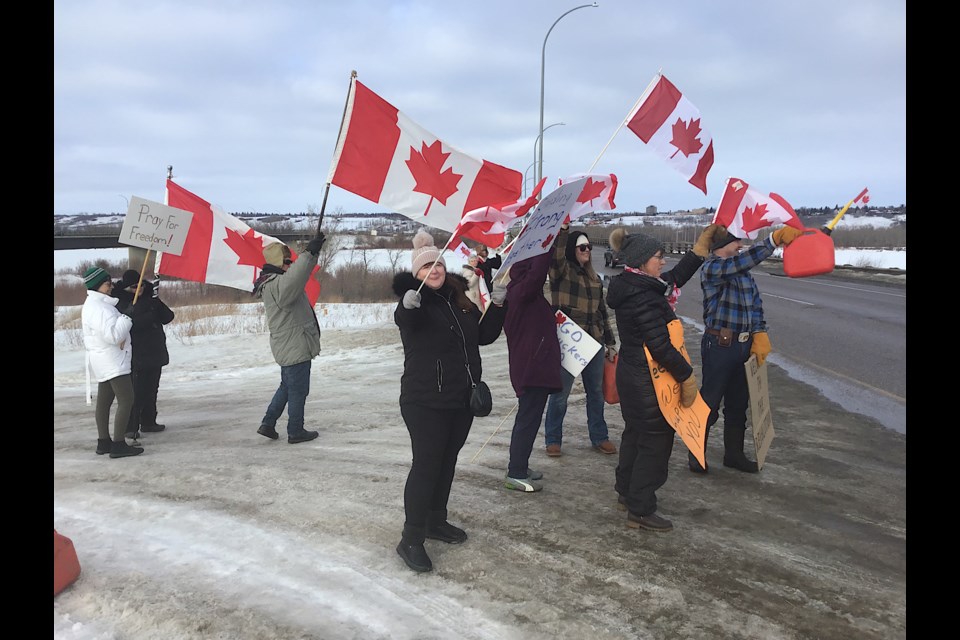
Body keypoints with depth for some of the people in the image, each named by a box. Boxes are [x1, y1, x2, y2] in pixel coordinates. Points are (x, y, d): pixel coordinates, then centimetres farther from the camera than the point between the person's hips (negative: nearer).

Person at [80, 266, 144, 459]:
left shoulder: (95, 304, 15)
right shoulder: (98, 308, -20)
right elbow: (113, 335, -26)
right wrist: (126, 316, -19)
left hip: (105, 362, 11)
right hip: (112, 361, -11)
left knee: (104, 401, 14)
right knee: (126, 400, -13)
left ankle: (103, 442, 22)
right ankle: (118, 445, -14)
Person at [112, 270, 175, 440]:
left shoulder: (149, 297, 10)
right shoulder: (121, 302, -6)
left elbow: (168, 318, 3)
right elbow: (133, 324, -21)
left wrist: (158, 303, -12)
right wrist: (152, 314, -22)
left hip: (155, 354, 6)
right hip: (136, 356, -6)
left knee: (151, 389, 13)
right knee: (136, 392, -8)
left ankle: (148, 422, 24)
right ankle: (131, 427, -1)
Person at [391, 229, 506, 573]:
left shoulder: (461, 300, 6)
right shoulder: (416, 302, -12)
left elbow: (484, 336, 16)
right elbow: (408, 320, -37)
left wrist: (497, 306, 2)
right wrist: (409, 304, -60)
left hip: (462, 400, 7)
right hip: (426, 402, -7)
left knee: (447, 461, 17)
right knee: (426, 465, -6)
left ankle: (436, 521, 34)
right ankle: (411, 539, 3)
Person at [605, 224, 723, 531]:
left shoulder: (632, 287, 6)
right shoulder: (644, 298, -25)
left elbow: (676, 277, 17)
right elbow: (660, 346, -26)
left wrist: (703, 242, 19)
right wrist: (687, 377, -16)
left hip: (631, 375, 10)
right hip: (649, 382, -10)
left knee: (635, 432, 23)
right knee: (656, 442, 2)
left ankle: (626, 491, 40)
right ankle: (640, 511, 12)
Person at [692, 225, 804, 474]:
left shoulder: (743, 271, 12)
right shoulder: (712, 268, -13)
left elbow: (756, 304, 11)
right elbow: (744, 261, -31)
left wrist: (760, 335, -2)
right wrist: (775, 239, -38)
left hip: (744, 345, 8)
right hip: (719, 345, -8)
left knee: (738, 404, 17)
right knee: (709, 404, 0)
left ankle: (734, 454, 30)